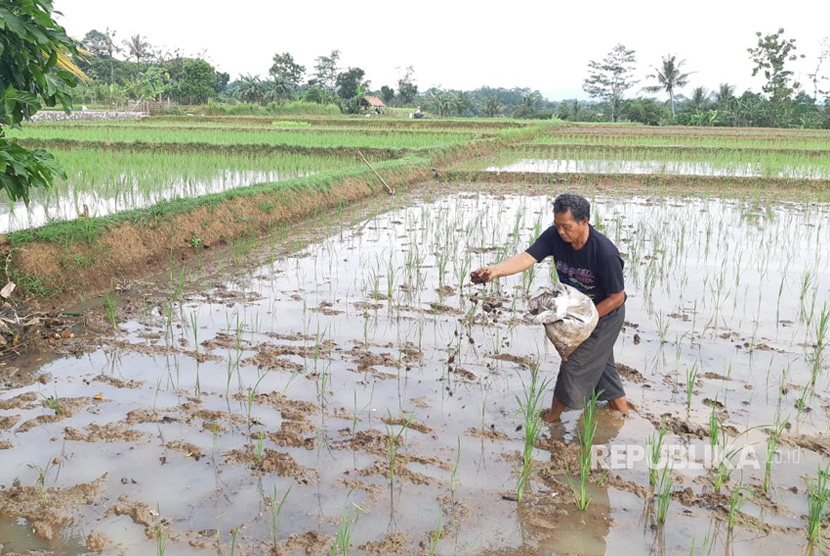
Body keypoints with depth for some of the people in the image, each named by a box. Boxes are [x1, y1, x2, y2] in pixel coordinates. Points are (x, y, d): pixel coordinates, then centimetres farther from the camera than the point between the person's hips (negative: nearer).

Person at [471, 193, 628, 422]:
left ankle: (552, 417, 21)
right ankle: (622, 413, 41)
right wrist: (497, 269, -53)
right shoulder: (554, 236, -21)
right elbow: (527, 257, -34)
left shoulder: (605, 252, -34)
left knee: (575, 365, 0)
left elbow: (616, 297, -24)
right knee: (600, 364, 21)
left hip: (606, 313, -7)